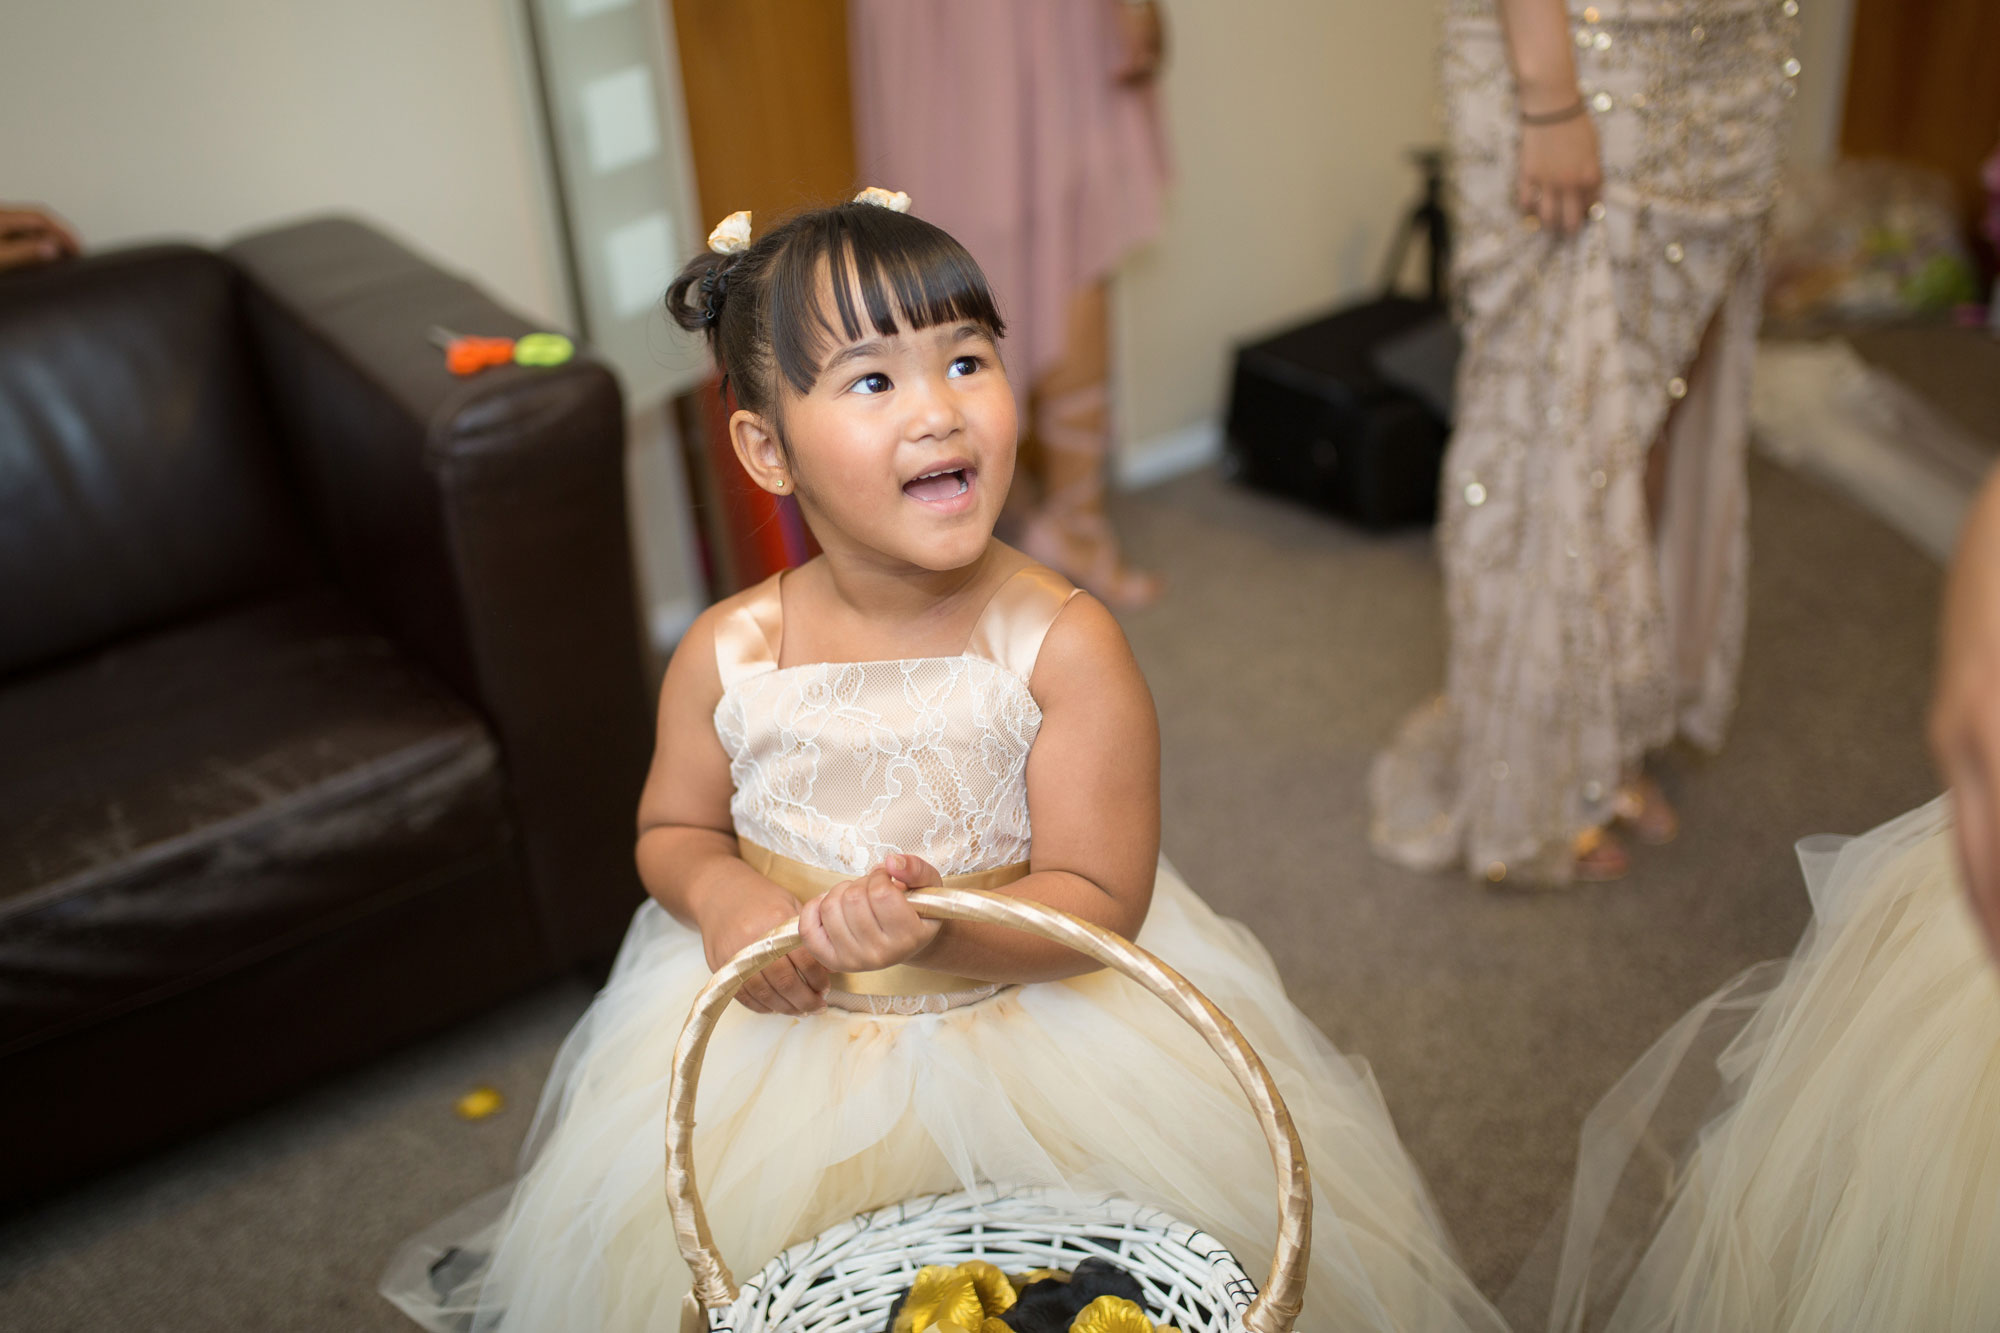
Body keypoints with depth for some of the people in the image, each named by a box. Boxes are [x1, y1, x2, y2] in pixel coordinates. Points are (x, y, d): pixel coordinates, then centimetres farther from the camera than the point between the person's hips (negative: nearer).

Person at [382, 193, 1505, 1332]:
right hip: (785, 1029, 2)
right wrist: (720, 893, -16)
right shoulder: (726, 655, -10)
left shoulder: (1065, 645, -19)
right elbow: (673, 828, 7)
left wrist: (939, 927, -36)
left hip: (1030, 1014, -1)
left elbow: (1098, 901, -18)